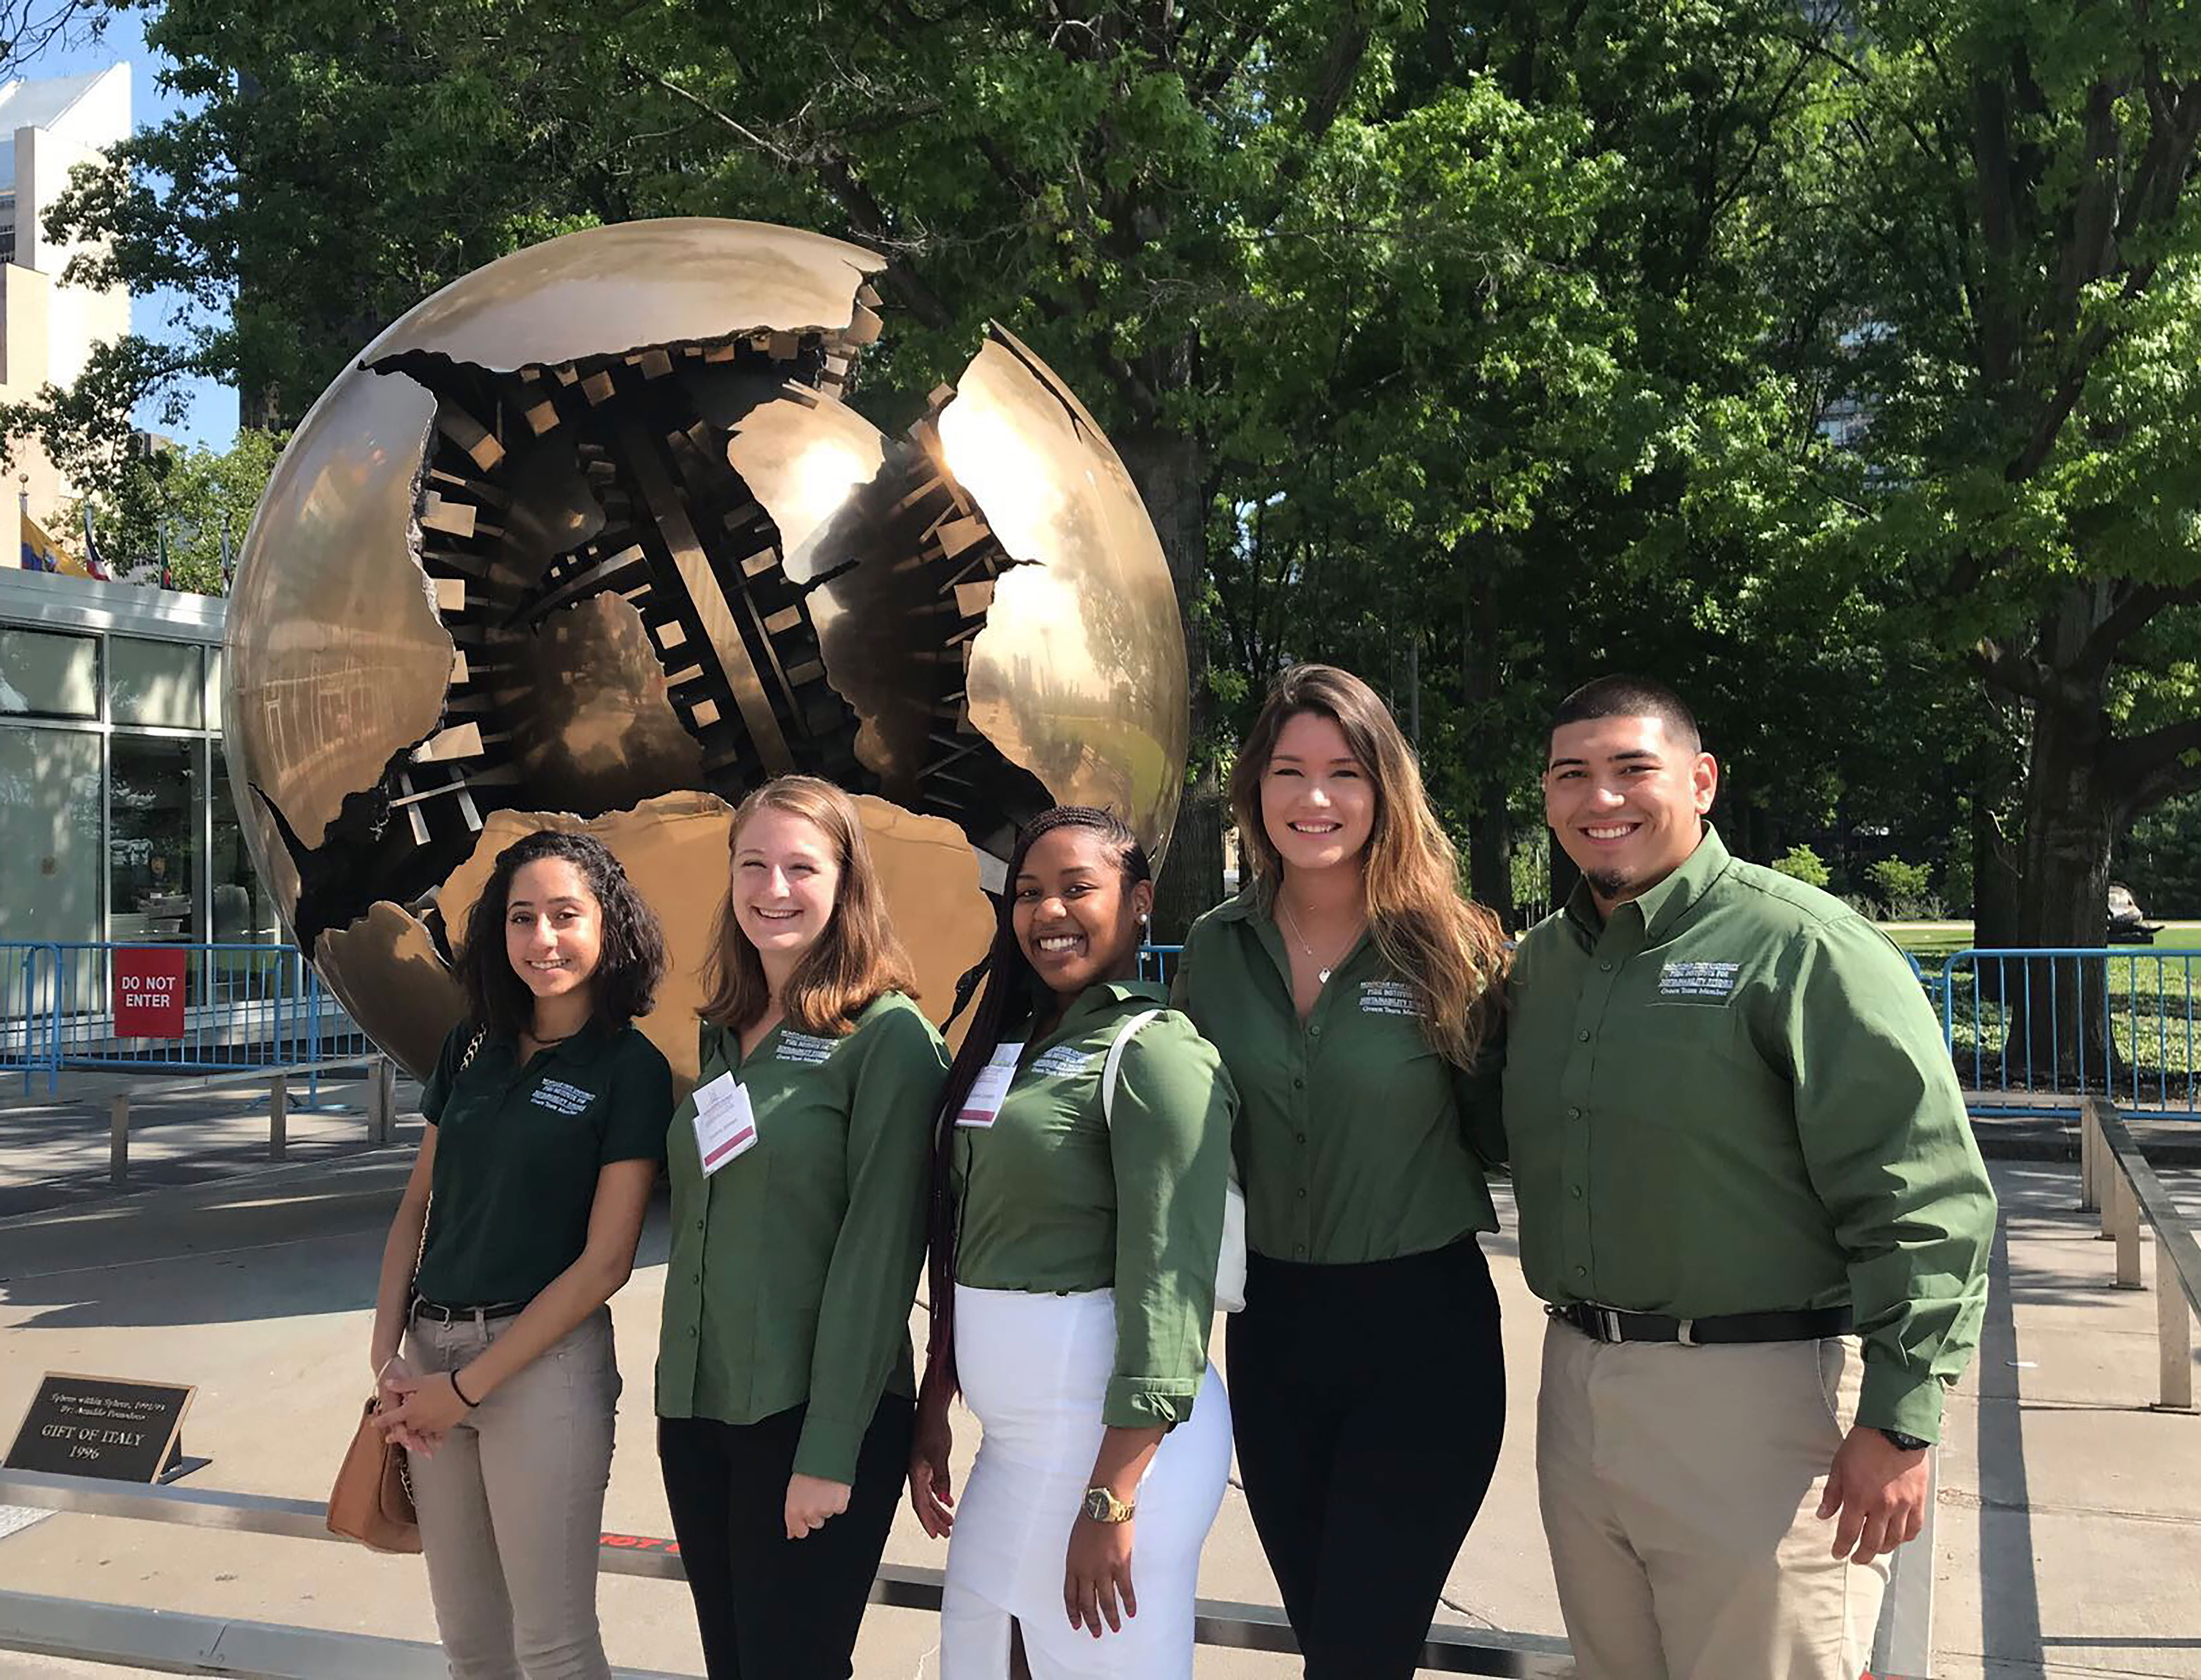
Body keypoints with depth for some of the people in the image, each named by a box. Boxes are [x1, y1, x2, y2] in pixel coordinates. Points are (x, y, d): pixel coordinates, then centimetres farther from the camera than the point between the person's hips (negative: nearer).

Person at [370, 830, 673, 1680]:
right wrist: (388, 1356, -1)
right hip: (432, 1349, 5)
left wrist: (465, 1387, -12)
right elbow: (417, 1206, 12)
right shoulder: (473, 1046, 7)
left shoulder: (631, 1069, -9)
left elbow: (603, 1263, -12)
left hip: (544, 1361, -5)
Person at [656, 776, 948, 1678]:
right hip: (698, 1407, 6)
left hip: (814, 1417, -6)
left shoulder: (889, 1035, -11)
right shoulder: (722, 1033, 10)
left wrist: (830, 1451, -17)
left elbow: (879, 1249, -15)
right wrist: (671, 1398, 13)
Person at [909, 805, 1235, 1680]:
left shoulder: (1156, 1050, -13)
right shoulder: (1009, 1047, 12)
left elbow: (1167, 1287, -18)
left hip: (1120, 1434, -7)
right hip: (1011, 1438, 7)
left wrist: (1110, 1501, -21)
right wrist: (932, 1418, 14)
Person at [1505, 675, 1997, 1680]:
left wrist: (1898, 1421, -16)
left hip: (1757, 1395, -6)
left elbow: (1921, 1197, -15)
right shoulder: (1540, 959, 10)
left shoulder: (1798, 945, -11)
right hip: (1577, 1392, 7)